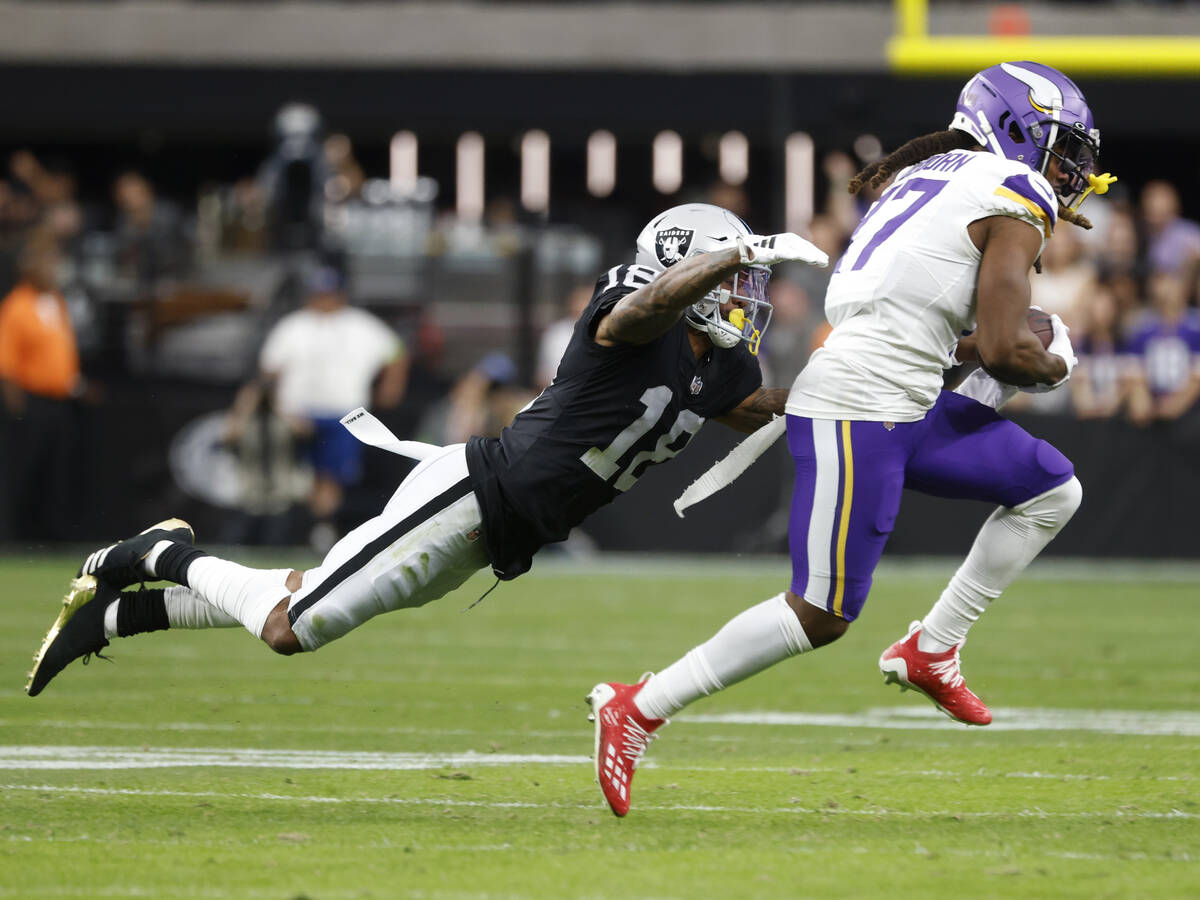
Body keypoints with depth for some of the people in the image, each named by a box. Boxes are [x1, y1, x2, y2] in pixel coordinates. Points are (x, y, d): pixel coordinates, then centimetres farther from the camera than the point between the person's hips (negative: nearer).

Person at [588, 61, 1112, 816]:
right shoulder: (1016, 199, -7)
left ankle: (932, 649, 15)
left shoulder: (933, 175, 20)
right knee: (823, 616, -8)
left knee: (1053, 491, 15)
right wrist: (1054, 366, 6)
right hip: (857, 412, -10)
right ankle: (638, 709, -4)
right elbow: (1003, 349, -14)